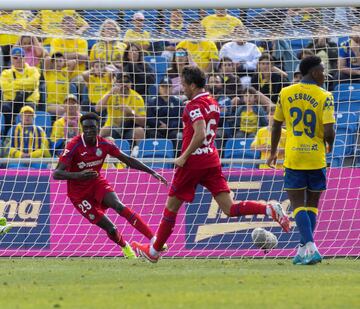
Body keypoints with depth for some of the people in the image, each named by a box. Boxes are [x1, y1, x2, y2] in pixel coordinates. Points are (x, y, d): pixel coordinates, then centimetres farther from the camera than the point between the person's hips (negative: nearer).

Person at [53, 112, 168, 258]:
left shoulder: (104, 144, -9)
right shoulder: (74, 146, -23)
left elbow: (128, 160, 2)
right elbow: (56, 174, -26)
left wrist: (152, 172, -2)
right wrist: (78, 175, -44)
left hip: (97, 182, 3)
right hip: (79, 192, -3)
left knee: (118, 206, -25)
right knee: (110, 228, -9)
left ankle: (153, 239, -30)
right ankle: (125, 247, 24)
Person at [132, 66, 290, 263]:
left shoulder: (194, 106, -14)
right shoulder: (213, 104, 13)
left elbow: (200, 134, -27)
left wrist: (184, 157, -19)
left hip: (193, 162, -7)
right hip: (212, 161, 7)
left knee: (171, 207, 9)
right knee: (229, 208, -1)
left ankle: (154, 250, 19)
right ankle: (269, 210, -22)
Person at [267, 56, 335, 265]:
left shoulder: (286, 93, 2)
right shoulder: (324, 97, -8)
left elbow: (276, 126, 10)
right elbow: (329, 132, -15)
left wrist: (273, 152, 25)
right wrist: (330, 145, 8)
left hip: (293, 157, 1)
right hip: (316, 158, -1)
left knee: (298, 205, 1)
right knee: (312, 205, 13)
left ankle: (310, 247, -17)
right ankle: (304, 250, 13)